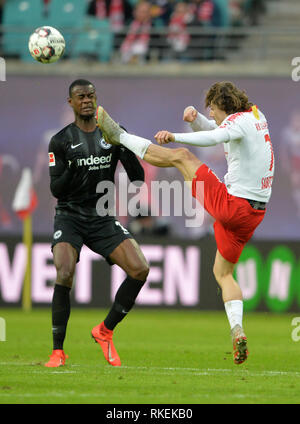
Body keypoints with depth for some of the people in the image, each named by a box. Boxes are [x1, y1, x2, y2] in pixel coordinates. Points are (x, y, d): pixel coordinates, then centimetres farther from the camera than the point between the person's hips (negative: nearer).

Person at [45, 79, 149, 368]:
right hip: (70, 217, -3)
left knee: (140, 269, -15)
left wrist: (127, 151, -15)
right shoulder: (61, 141, -1)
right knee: (64, 275, -26)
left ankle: (105, 331, 5)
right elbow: (56, 190, -6)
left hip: (103, 219, 3)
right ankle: (57, 351, -15)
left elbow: (138, 179, 3)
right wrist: (71, 171, -25)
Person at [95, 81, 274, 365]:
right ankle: (237, 331, -1)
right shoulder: (255, 115, 17)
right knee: (223, 273, 17)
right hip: (255, 211, 9)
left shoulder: (239, 120, -12)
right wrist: (194, 116, 8)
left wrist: (175, 136, -43)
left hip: (231, 203, -9)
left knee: (181, 157, 5)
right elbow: (212, 129, 28)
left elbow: (213, 137, -35)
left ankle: (119, 136, 14)